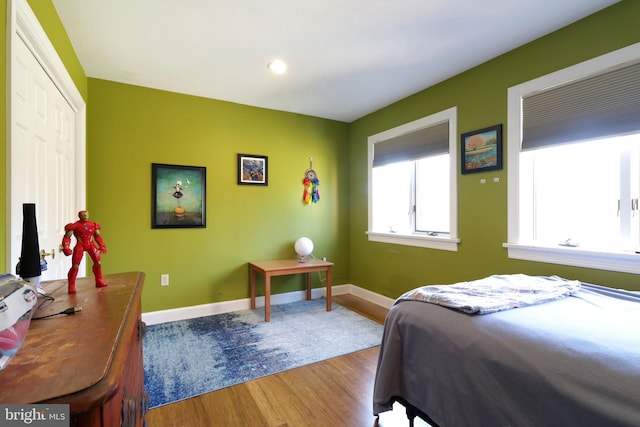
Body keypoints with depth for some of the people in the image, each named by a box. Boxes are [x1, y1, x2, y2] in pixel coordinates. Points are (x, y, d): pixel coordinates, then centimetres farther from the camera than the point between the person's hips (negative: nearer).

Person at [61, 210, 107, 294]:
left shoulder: (93, 225, 4)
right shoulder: (75, 225, -9)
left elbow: (97, 236, 14)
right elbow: (67, 237, -7)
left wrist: (102, 246, 10)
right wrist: (66, 247, -17)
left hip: (91, 245, 4)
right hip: (80, 245, -4)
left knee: (97, 263, 5)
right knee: (75, 266, -8)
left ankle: (99, 281, 19)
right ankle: (71, 286, 2)